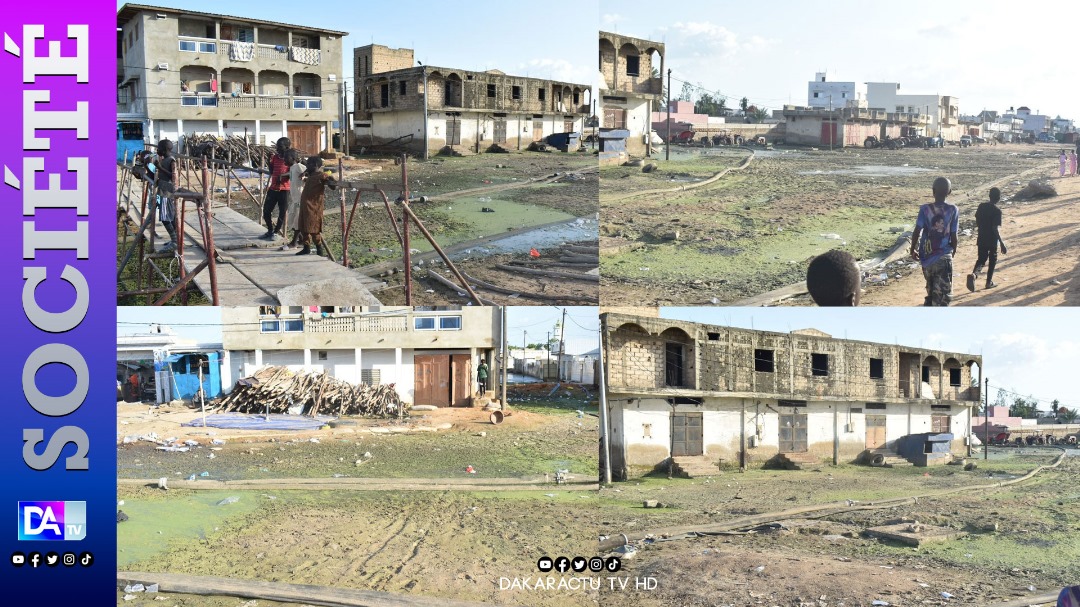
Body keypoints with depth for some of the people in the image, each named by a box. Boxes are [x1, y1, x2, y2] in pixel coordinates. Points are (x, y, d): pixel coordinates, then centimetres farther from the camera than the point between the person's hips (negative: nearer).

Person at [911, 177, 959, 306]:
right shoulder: (953, 210, -6)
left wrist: (913, 250, 8)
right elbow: (953, 236, -4)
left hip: (926, 258, 3)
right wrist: (953, 251, 15)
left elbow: (917, 232, -8)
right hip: (943, 258, -3)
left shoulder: (925, 209, -4)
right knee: (942, 296, -3)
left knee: (931, 292, 21)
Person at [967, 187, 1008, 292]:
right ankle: (989, 282, 22)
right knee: (992, 260, 15)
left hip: (981, 239, 4)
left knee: (981, 259, 11)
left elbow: (977, 223, 6)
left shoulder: (981, 206, -1)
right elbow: (995, 229, -21)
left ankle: (973, 274, -18)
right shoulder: (997, 211, -17)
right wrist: (1002, 244, -18)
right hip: (992, 240, -4)